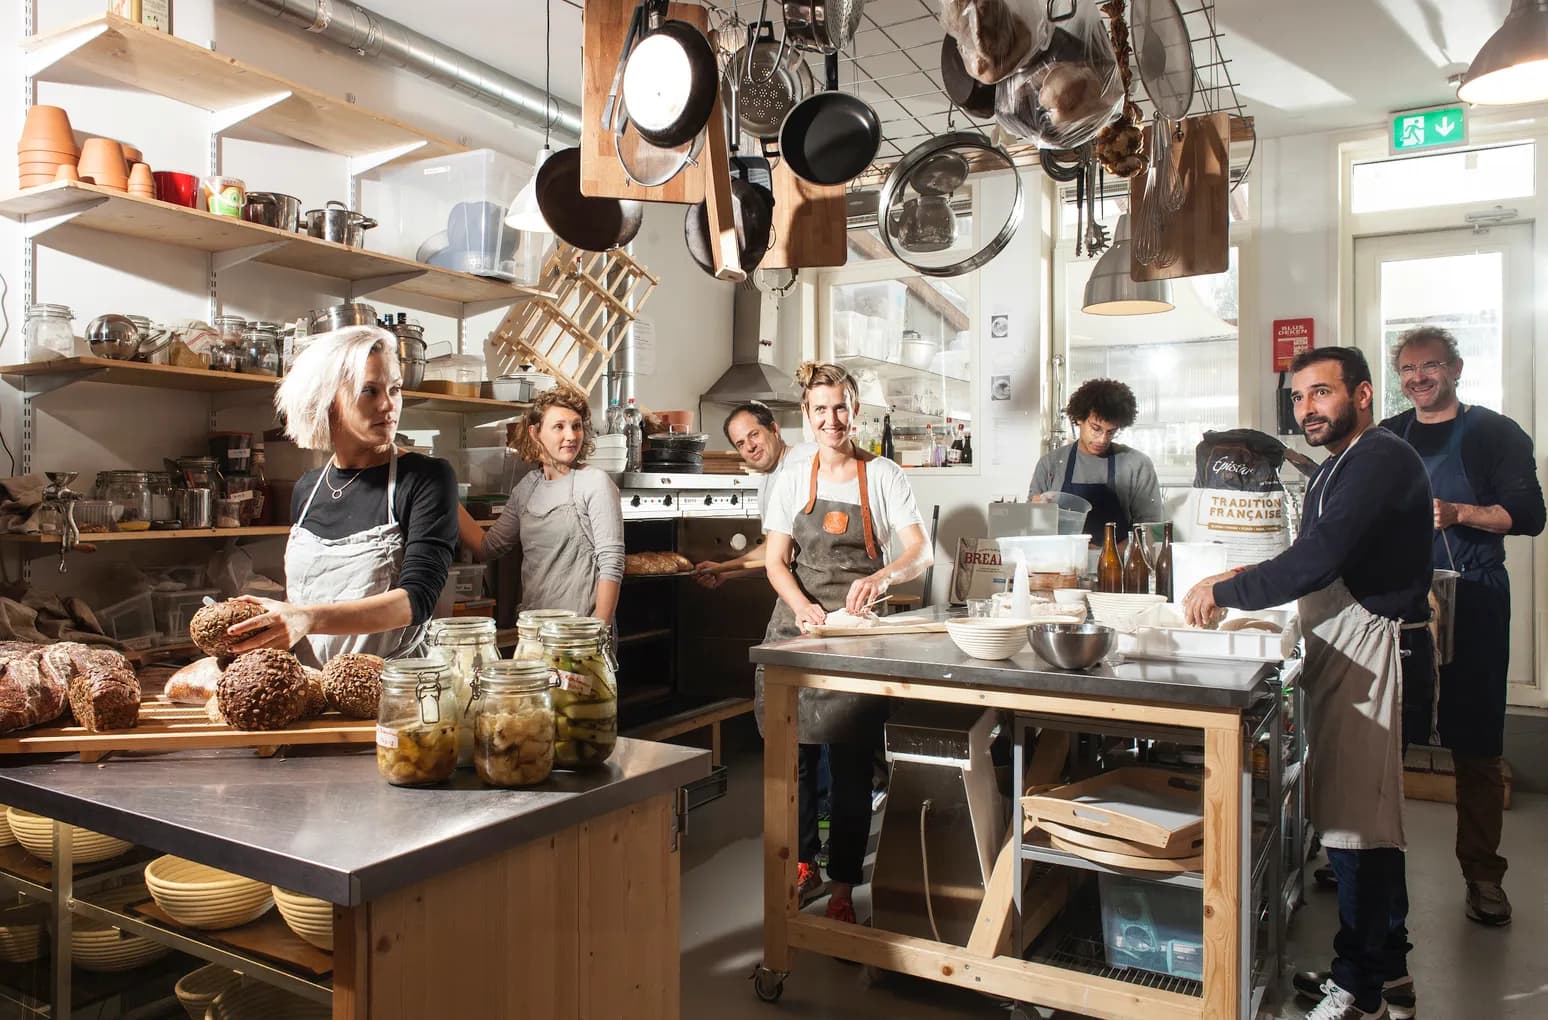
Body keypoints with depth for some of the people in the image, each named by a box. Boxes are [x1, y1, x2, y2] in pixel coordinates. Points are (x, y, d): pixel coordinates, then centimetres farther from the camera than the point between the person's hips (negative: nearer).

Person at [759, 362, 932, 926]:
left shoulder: (884, 476, 1)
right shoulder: (791, 478, 6)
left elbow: (921, 552, -8)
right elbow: (776, 562, 3)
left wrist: (883, 576, -29)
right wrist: (802, 606, -17)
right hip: (796, 623, 2)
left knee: (852, 762, -1)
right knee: (794, 752, 6)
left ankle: (842, 887, 11)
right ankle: (801, 859, 28)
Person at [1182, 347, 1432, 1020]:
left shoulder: (1381, 460, -14)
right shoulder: (1337, 468, 20)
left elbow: (1318, 561, -24)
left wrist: (1223, 592, -16)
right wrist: (1248, 581, 7)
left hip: (1370, 651, -10)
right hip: (1341, 653, 10)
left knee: (1355, 821, -7)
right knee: (1368, 820, 15)